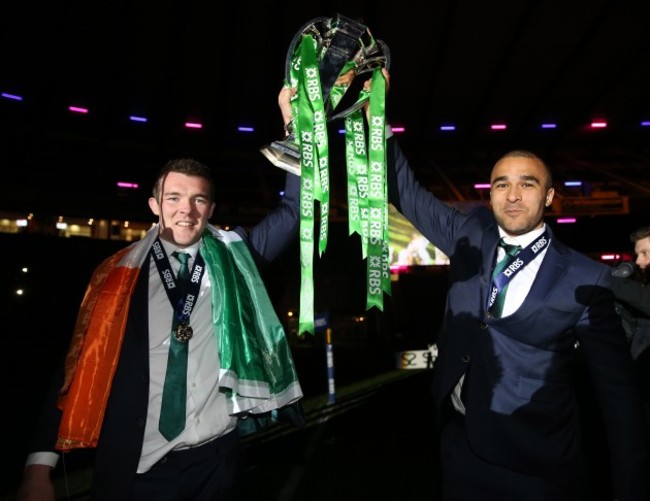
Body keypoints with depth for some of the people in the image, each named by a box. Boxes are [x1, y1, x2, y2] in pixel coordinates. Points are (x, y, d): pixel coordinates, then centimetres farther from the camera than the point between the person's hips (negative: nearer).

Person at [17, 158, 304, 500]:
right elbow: (80, 363, -3)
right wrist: (40, 464, -6)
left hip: (219, 458, 2)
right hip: (138, 469, -1)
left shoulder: (233, 257, 2)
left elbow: (291, 210, 4)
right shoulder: (119, 273, -3)